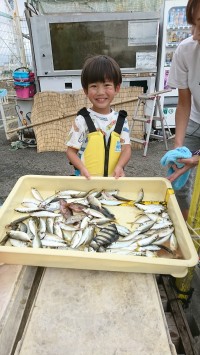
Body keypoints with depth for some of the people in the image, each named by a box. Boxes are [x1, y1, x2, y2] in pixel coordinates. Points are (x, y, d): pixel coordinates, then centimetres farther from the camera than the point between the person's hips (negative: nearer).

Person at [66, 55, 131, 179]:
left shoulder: (121, 120, -1)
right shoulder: (82, 120, -9)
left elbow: (126, 148, -2)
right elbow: (71, 151, -6)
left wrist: (119, 167, -19)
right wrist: (82, 169, -22)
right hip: (87, 179, -2)